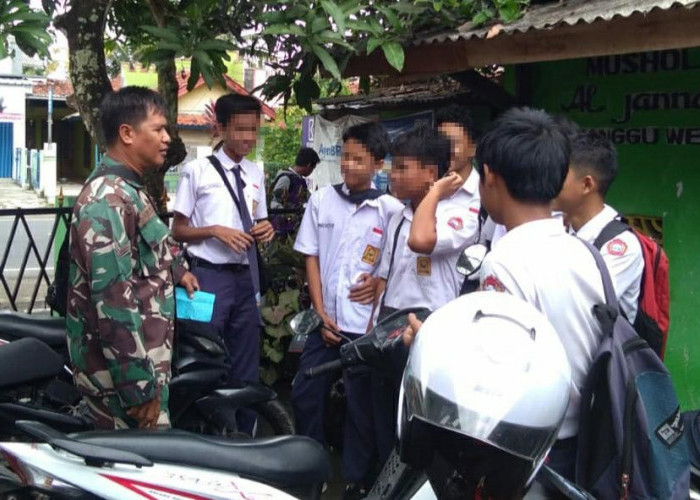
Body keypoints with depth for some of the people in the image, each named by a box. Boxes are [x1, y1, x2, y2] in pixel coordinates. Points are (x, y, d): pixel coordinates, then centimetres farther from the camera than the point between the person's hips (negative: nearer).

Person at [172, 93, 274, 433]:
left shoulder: (255, 174, 12)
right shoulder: (197, 171, -5)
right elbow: (178, 230, -3)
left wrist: (265, 230, -1)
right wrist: (215, 230, -18)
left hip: (247, 277, 6)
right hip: (210, 277, -5)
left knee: (246, 367, 13)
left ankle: (243, 439, 25)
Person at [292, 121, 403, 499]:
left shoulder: (391, 209, -4)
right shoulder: (321, 200, 4)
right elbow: (311, 257, 5)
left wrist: (380, 282, -14)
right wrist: (320, 312, -1)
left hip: (366, 324, -3)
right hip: (326, 320, 3)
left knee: (361, 404, 5)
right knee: (305, 395, 8)